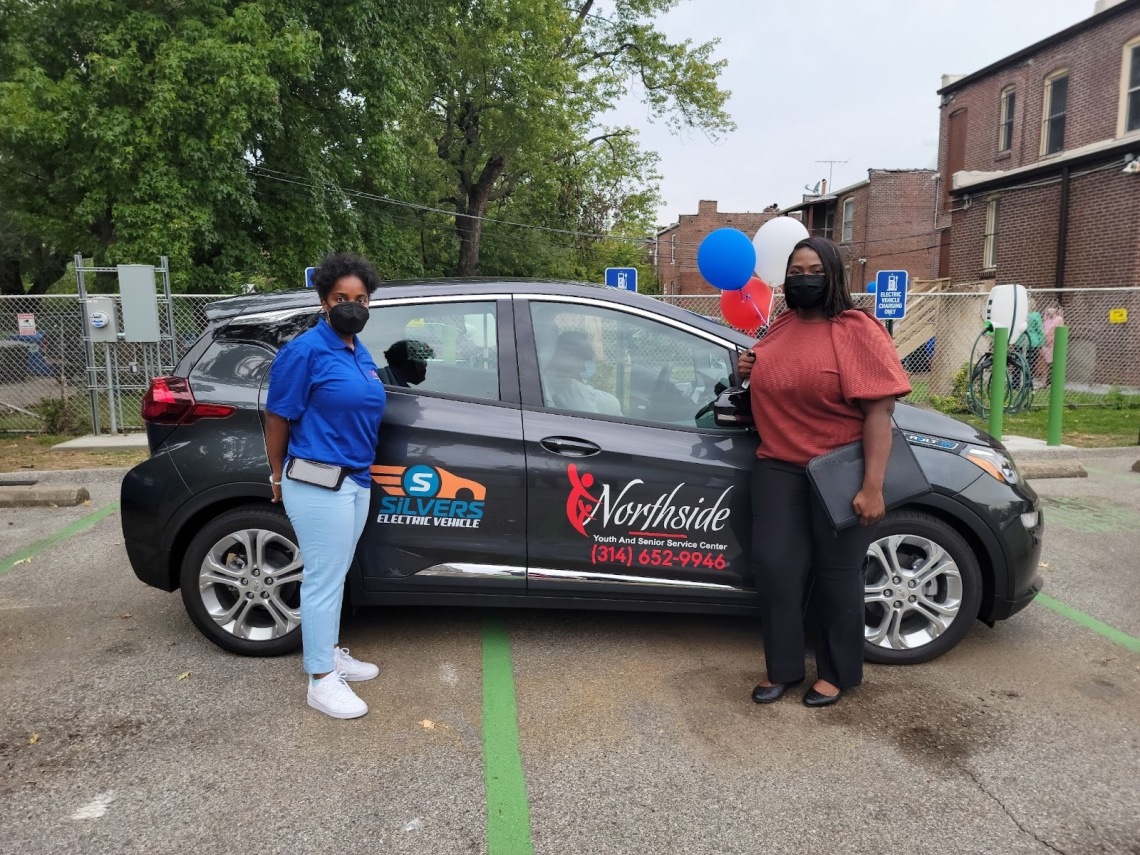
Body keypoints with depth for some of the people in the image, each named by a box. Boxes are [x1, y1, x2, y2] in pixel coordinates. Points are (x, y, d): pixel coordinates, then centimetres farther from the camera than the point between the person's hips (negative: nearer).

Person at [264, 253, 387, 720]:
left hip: (356, 481, 8)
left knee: (335, 575, 19)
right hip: (318, 484, -8)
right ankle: (321, 682, 11)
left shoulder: (360, 352, 12)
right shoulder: (306, 350, -13)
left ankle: (330, 653, 34)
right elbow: (278, 419, -9)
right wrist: (279, 479, -1)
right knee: (323, 580, -1)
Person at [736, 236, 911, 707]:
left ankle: (837, 673, 26)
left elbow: (879, 409, -16)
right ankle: (782, 668, 21)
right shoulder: (780, 327, 10)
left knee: (836, 574, 7)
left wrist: (872, 487, -22)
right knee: (774, 565, 3)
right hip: (778, 466, 6)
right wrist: (750, 370, 3)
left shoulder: (856, 330, -10)